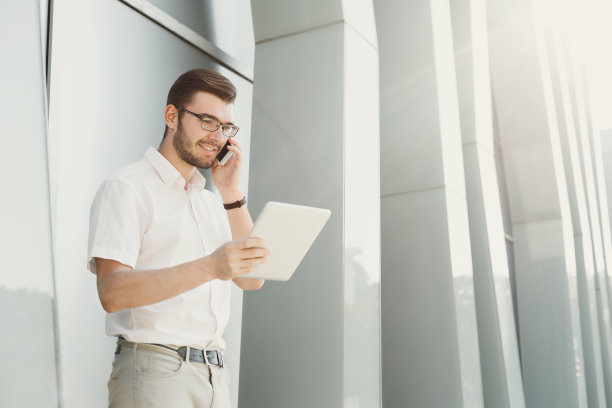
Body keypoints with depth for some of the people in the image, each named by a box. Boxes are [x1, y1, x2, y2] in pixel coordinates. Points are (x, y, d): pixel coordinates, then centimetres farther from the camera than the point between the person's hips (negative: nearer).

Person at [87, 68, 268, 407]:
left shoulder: (211, 202, 17)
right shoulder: (127, 187, -5)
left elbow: (252, 280, 7)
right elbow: (112, 292, -17)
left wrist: (231, 193, 2)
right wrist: (209, 267, -29)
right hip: (154, 370, -6)